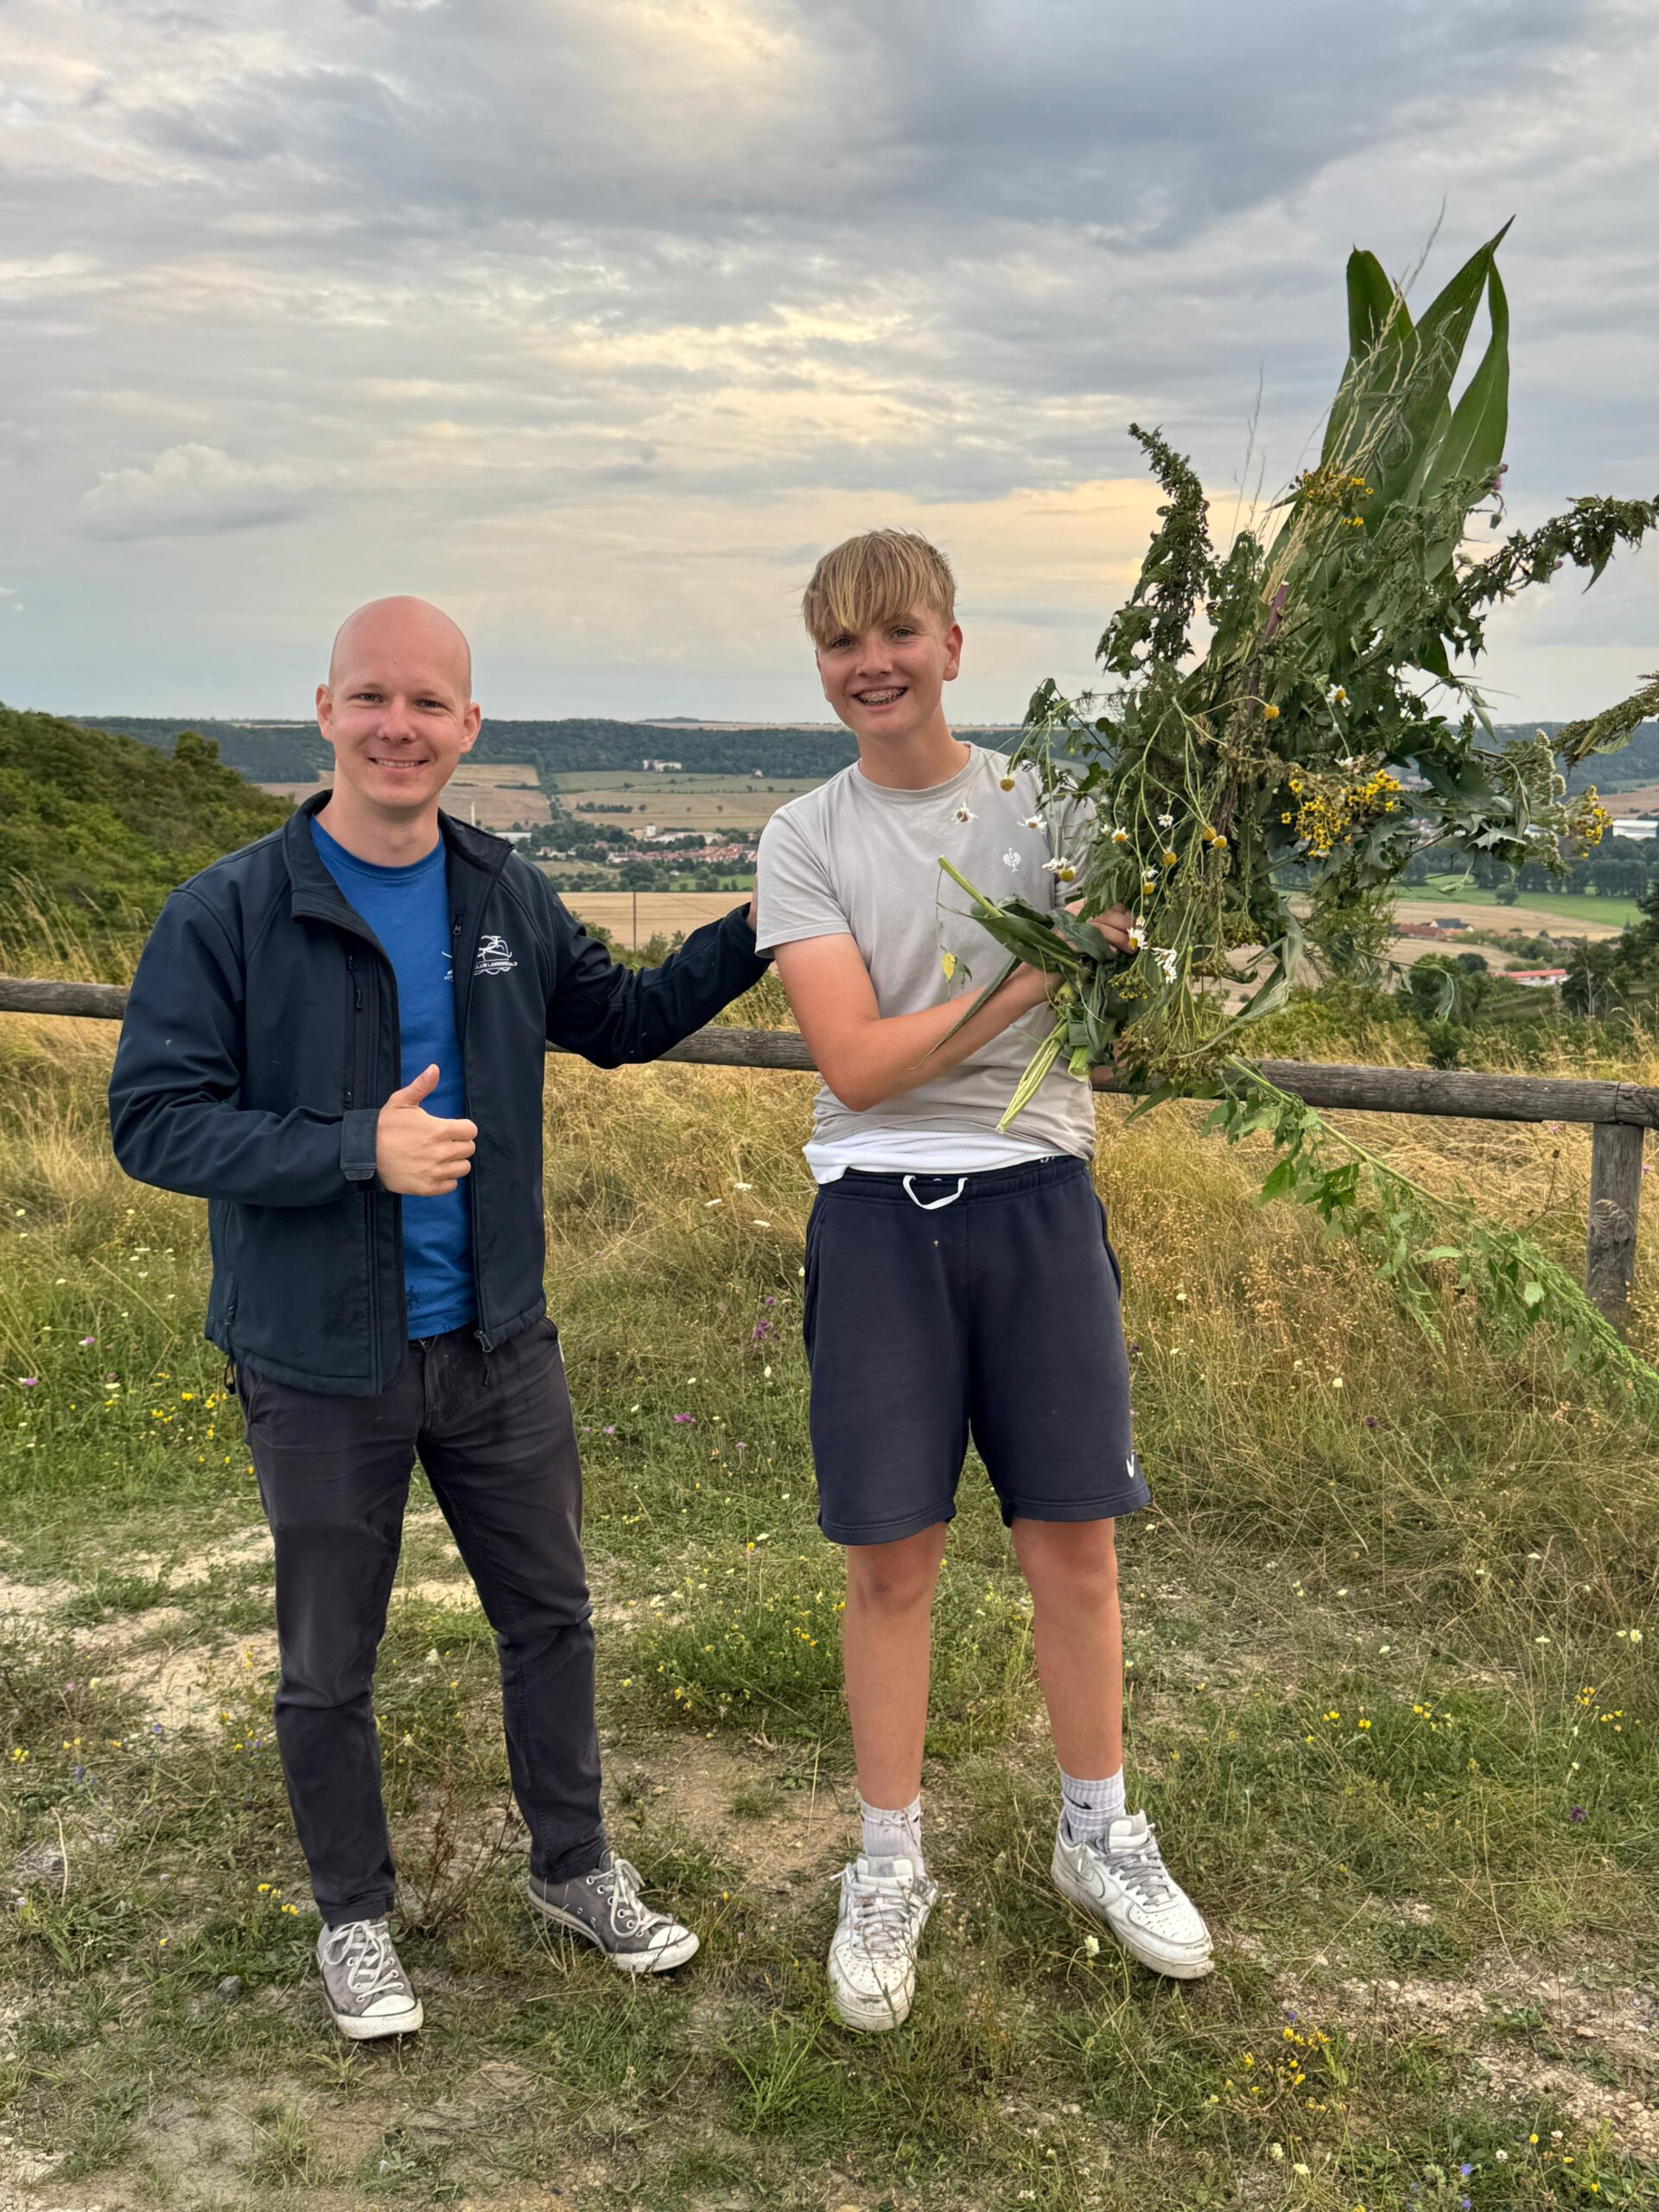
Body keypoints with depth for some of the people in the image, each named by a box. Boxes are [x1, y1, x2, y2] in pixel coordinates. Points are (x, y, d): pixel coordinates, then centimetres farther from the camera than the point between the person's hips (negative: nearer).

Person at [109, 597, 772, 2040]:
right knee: (329, 1668, 13)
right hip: (323, 1367, -4)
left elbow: (620, 1020, 15)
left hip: (499, 1342, 4)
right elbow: (152, 1121, -17)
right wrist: (358, 1148, -27)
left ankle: (575, 1869, 40)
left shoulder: (507, 898, 1)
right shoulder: (228, 917, -15)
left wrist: (756, 933, 4)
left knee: (552, 1620, 18)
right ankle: (355, 1918, 36)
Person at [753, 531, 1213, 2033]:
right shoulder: (806, 841, 0)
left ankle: (1100, 1834, 31)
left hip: (1038, 1200, 2)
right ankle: (891, 1866, 25)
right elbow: (856, 1063, -10)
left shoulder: (1046, 799, 6)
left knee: (1074, 1543, 9)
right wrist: (1038, 976, -17)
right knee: (891, 1559, 6)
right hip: (882, 1215, -1)